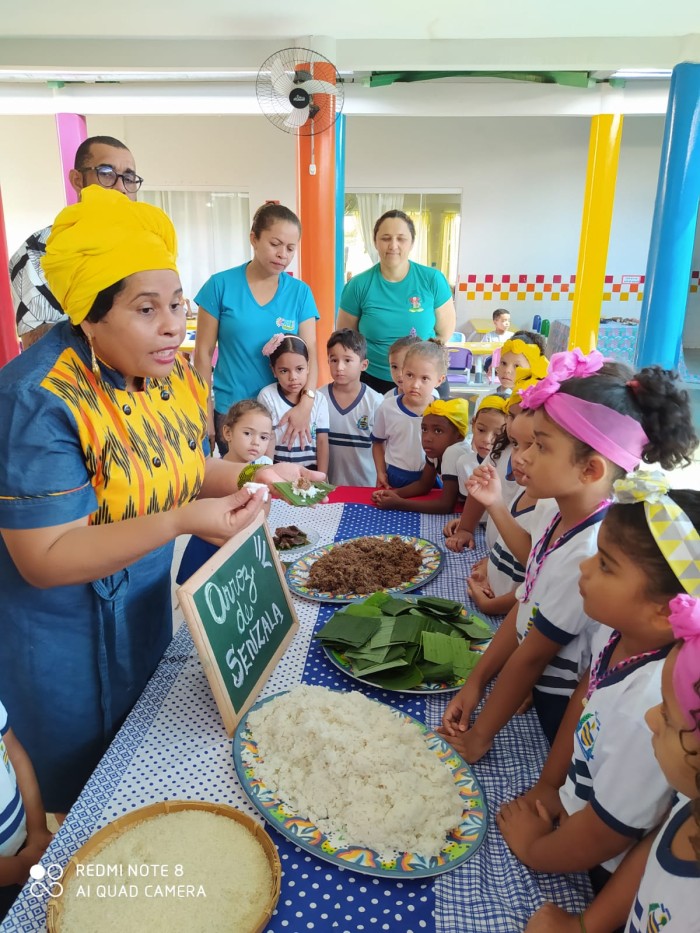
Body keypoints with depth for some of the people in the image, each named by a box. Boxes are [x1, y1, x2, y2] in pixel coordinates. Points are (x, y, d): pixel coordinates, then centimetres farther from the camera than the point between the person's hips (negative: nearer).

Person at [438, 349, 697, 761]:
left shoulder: (589, 551, -32)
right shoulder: (557, 518, -7)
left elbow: (532, 656, -22)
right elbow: (523, 610, 2)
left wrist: (480, 735, -9)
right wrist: (475, 684, 5)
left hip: (563, 710, -7)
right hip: (537, 688, 7)